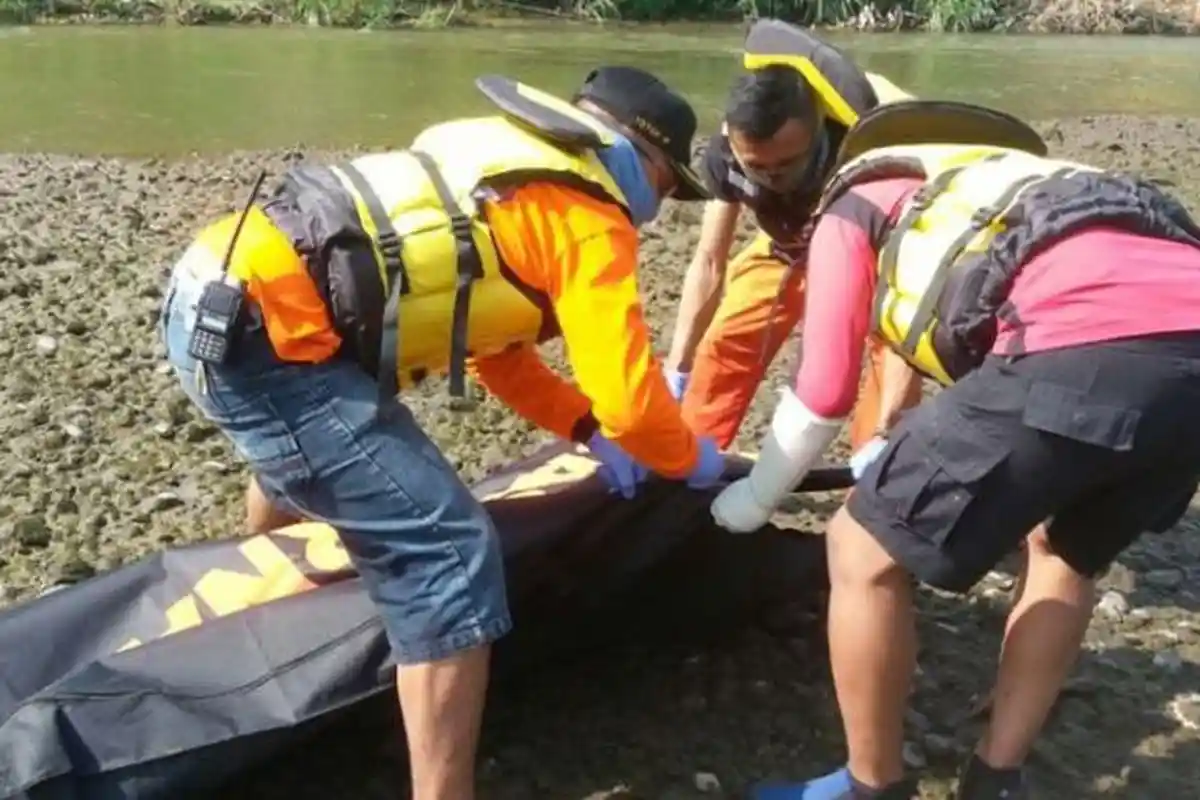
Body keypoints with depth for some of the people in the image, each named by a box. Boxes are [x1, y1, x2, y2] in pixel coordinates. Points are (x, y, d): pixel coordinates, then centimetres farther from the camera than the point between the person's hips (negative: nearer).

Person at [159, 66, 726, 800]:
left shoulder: (512, 161, 22)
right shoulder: (590, 216, -4)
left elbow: (487, 336, 29)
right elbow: (629, 399, -9)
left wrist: (590, 431, 26)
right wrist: (693, 460, 12)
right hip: (263, 331, -10)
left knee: (305, 460, 39)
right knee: (450, 555, -9)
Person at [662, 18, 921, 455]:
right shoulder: (725, 155, -32)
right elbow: (709, 263, -17)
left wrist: (887, 432, -46)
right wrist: (675, 375, -18)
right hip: (790, 239, 3)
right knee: (724, 341, 2)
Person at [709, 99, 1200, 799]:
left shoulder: (855, 206, 23)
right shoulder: (988, 188, 42)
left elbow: (822, 397, 16)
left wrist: (753, 498, 34)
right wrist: (902, 461, 65)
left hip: (1086, 351, -8)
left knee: (865, 552, 10)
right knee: (1068, 552, 32)